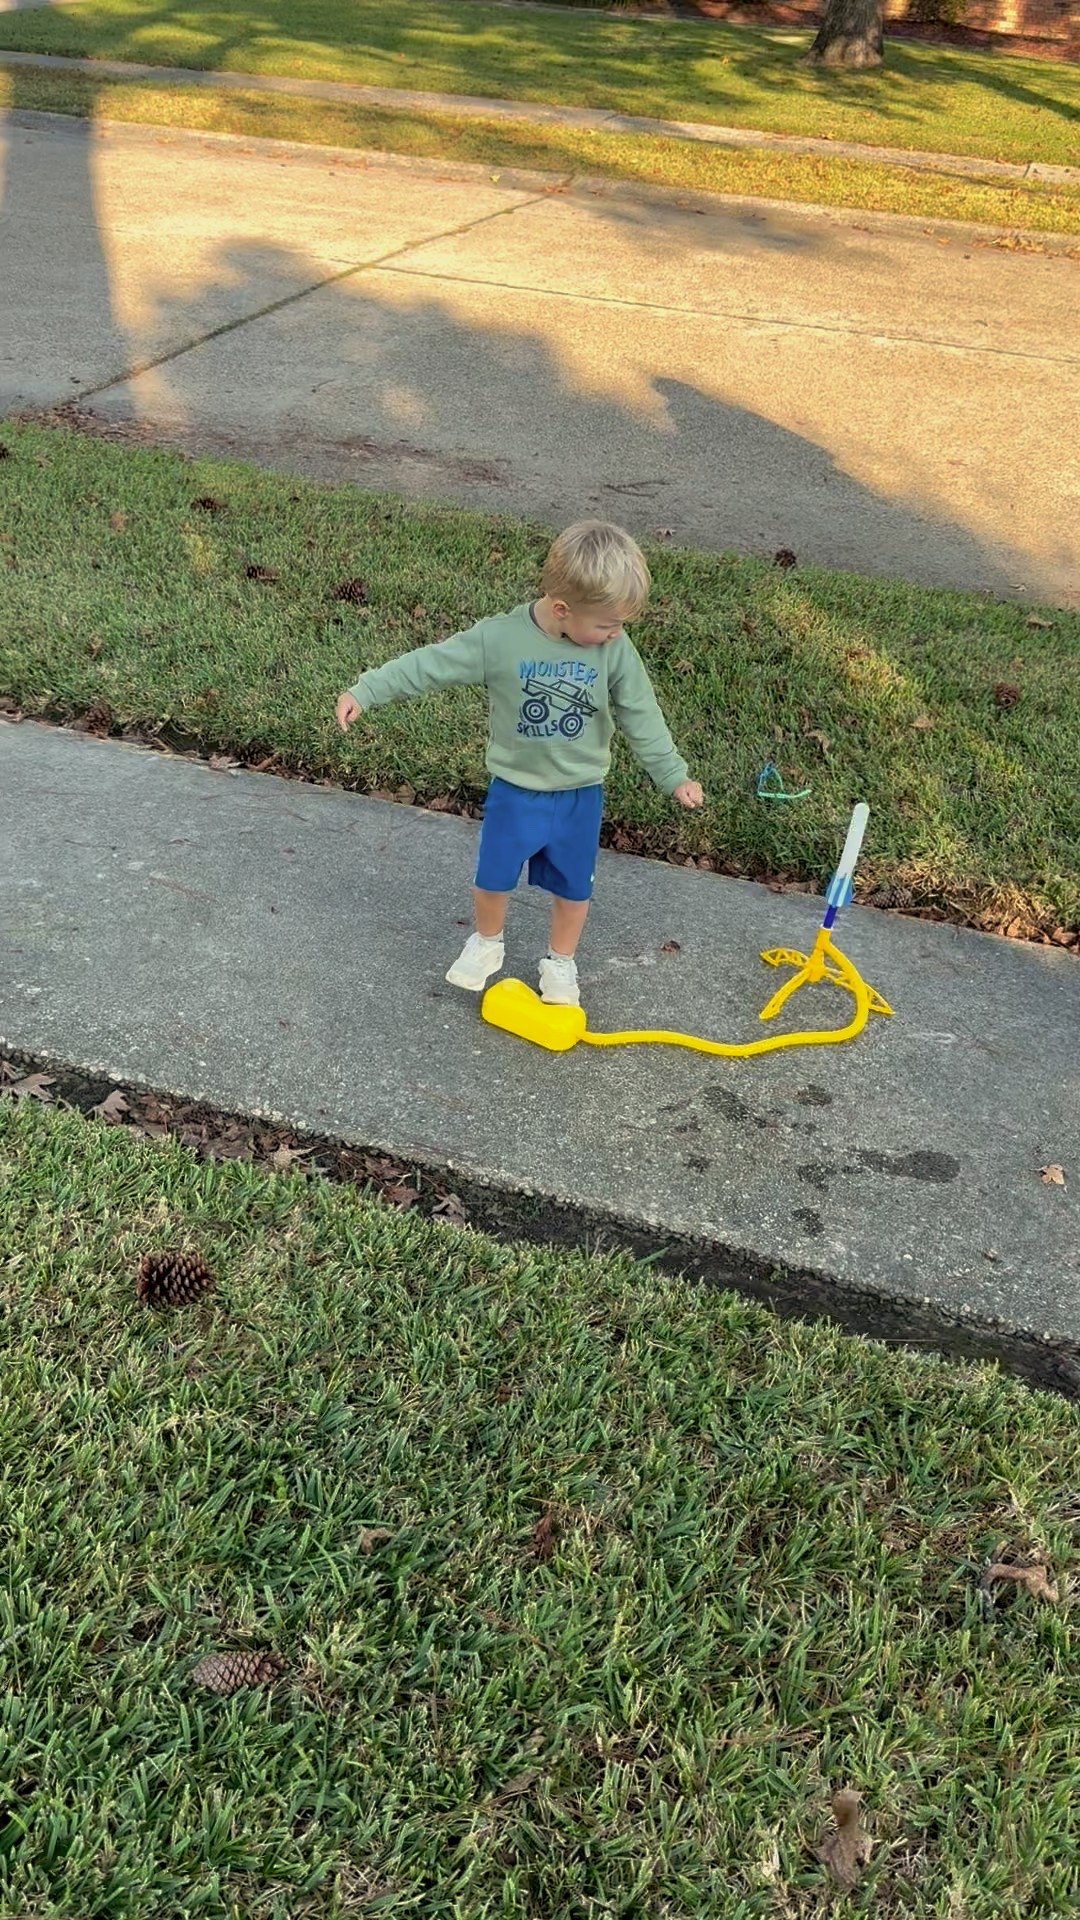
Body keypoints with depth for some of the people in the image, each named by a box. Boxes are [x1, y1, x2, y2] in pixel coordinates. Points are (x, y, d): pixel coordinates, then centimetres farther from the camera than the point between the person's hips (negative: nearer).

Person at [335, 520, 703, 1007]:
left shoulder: (616, 651, -16)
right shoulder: (499, 638, -22)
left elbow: (641, 716, -7)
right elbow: (430, 664, -17)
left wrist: (672, 774, -4)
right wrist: (363, 692, -17)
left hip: (580, 793, 1)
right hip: (515, 788, -1)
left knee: (573, 884, 15)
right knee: (493, 876, 13)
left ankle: (560, 960, 38)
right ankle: (486, 943, 41)